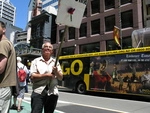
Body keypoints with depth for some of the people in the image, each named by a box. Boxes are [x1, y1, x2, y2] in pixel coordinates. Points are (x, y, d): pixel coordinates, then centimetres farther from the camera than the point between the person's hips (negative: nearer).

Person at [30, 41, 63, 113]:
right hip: (38, 92, -3)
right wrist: (46, 75, -13)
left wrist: (56, 72, -11)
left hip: (52, 93, 3)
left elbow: (61, 78, 9)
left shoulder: (55, 62, 11)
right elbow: (32, 77, -6)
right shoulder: (36, 61, 4)